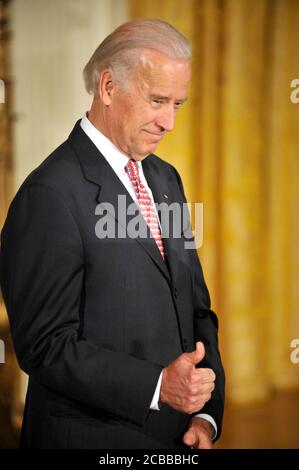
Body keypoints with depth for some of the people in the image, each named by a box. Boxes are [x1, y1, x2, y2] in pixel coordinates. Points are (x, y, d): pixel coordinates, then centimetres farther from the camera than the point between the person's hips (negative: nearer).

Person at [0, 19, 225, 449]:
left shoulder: (166, 179, 8)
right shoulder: (52, 193, -17)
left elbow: (196, 308, 10)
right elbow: (45, 345, -18)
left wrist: (206, 413, -1)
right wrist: (156, 386, -24)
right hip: (94, 435, -7)